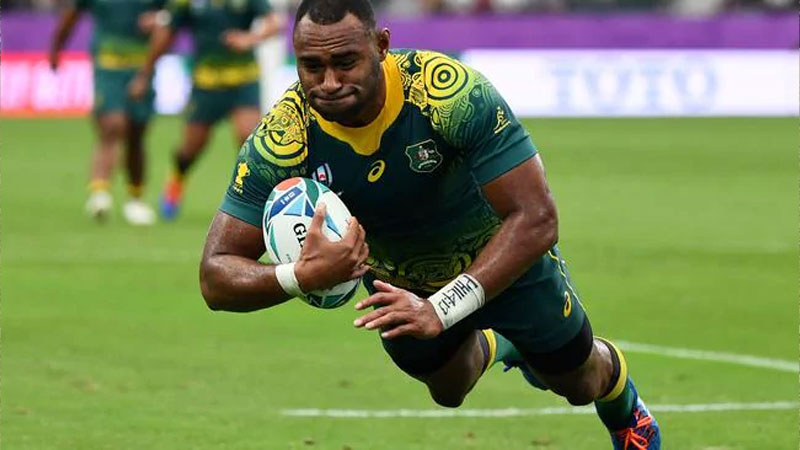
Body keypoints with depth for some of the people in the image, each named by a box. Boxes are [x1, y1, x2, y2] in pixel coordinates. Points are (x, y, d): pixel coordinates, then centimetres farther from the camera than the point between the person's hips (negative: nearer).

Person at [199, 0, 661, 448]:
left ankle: (625, 406, 56)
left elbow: (536, 219, -40)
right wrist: (302, 276, -51)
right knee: (449, 390, 22)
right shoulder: (279, 141, -33)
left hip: (507, 258, -2)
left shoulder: (454, 94, -41)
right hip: (396, 277, 2)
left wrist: (440, 309, -48)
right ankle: (496, 347, 57)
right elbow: (216, 279, -30)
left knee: (578, 382, 19)